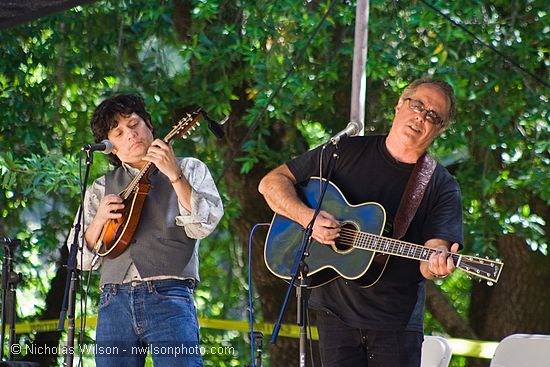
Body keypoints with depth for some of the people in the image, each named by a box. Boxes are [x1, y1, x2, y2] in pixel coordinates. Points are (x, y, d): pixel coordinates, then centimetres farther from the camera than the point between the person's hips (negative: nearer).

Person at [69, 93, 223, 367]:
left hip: (168, 296, -3)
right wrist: (99, 220, 0)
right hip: (115, 301, 3)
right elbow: (82, 260, 17)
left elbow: (203, 226, -3)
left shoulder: (189, 169, 14)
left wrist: (175, 175, -12)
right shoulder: (101, 188, 20)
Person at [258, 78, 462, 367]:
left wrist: (437, 263, -36)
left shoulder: (442, 188, 0)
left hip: (397, 321, 0)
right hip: (336, 310, 1)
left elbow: (430, 254, -12)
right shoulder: (348, 152, 4)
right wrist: (308, 218, -13)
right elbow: (272, 182, 4)